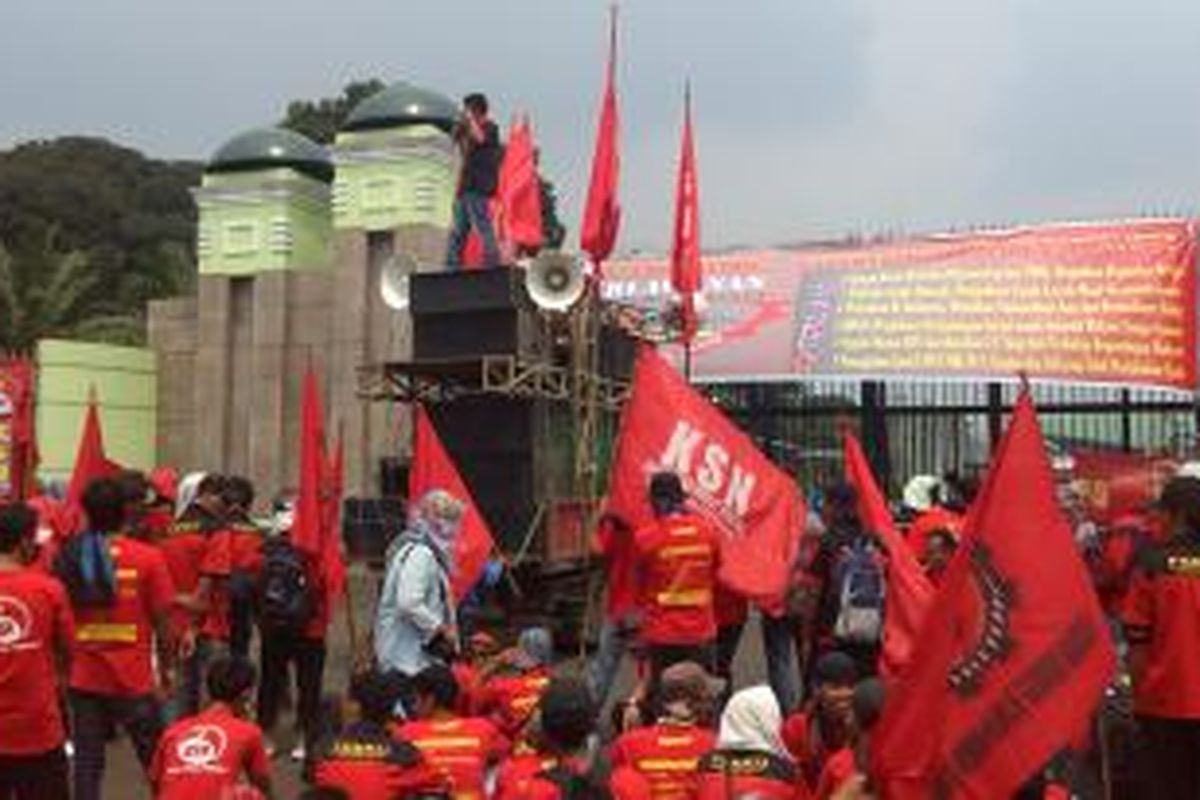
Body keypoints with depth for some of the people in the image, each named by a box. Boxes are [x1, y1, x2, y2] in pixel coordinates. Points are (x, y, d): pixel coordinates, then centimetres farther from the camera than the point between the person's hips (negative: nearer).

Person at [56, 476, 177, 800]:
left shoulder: (68, 558, -2)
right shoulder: (147, 558, -9)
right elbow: (160, 621, -6)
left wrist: (65, 668, 12)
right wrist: (165, 670, 6)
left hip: (84, 679, 3)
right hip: (134, 680, -2)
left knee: (87, 761, 10)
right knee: (157, 760, 12)